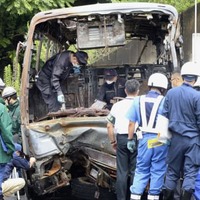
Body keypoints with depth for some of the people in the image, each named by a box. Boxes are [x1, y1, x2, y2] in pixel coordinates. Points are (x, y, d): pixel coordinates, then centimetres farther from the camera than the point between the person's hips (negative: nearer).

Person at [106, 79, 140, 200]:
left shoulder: (117, 105, 6)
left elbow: (109, 126, 6)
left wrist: (113, 141, 15)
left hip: (121, 138, 2)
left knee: (122, 171, 6)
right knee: (135, 171, 5)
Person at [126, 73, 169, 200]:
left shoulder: (138, 100, 3)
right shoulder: (164, 102, -8)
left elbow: (131, 123, 5)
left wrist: (130, 139, 13)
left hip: (144, 139, 3)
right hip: (160, 140, -3)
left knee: (141, 169, 11)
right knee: (158, 170, 7)